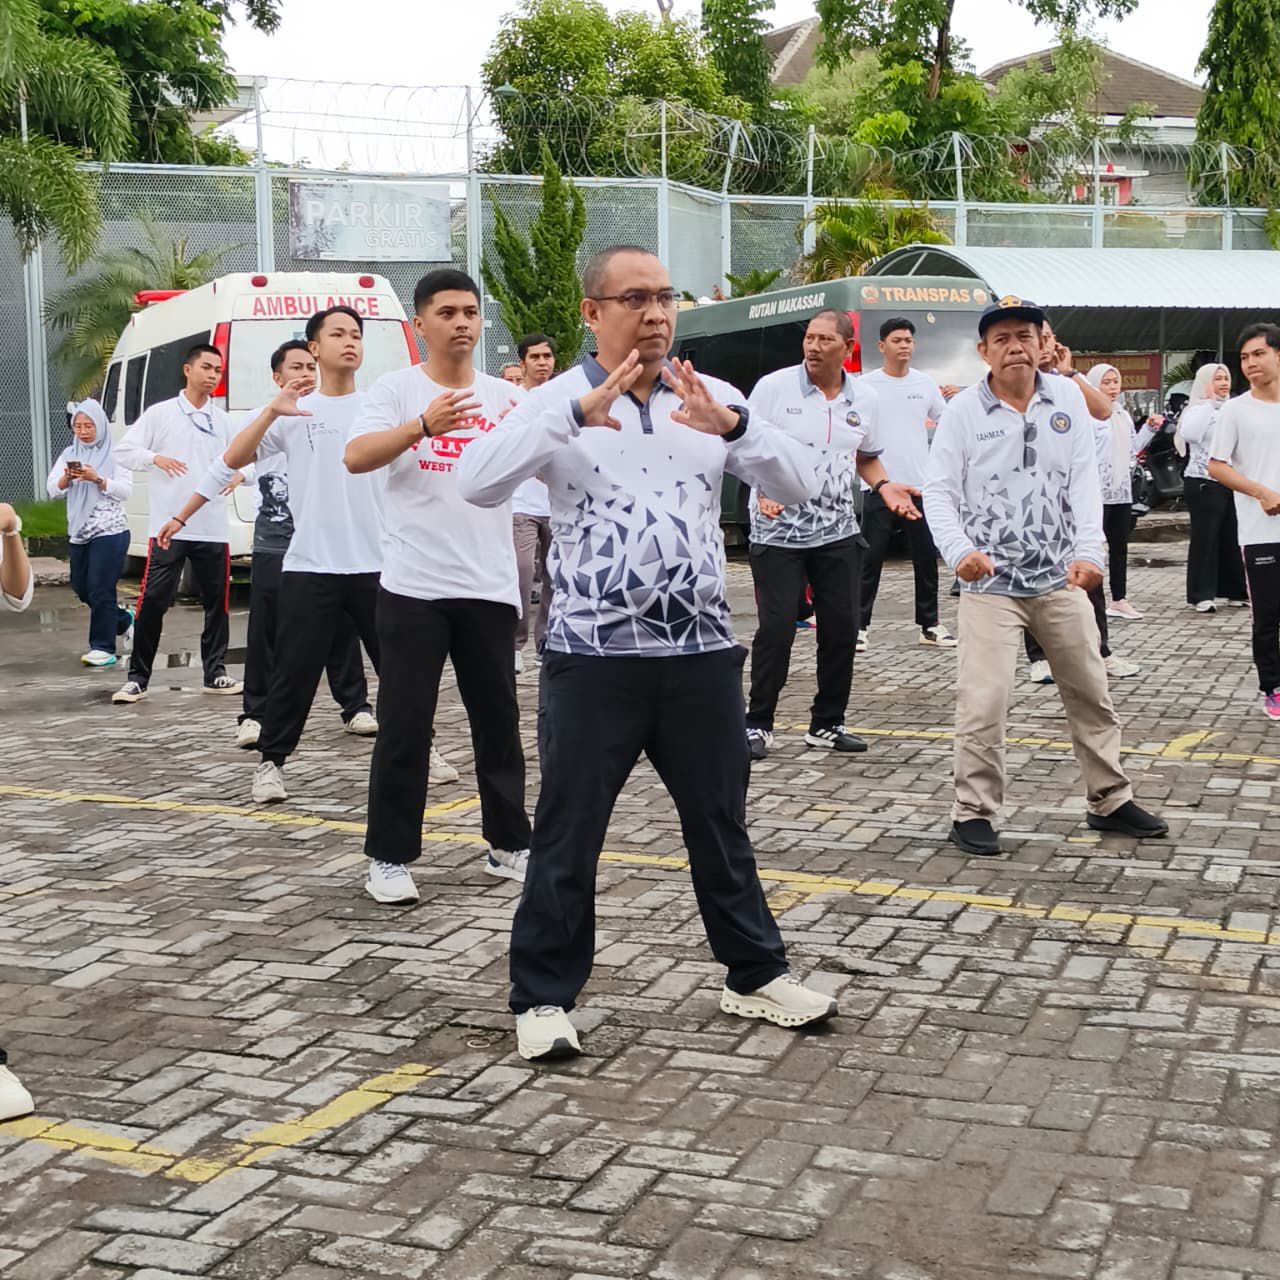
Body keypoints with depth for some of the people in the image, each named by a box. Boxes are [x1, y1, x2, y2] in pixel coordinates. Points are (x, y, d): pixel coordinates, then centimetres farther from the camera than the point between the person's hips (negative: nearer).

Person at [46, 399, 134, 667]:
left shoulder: (114, 454, -4)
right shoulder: (69, 454, 10)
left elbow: (125, 491, -10)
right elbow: (53, 489, 4)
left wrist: (97, 479, -22)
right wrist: (66, 477, -17)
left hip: (109, 532, -6)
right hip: (79, 532, 6)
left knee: (100, 590, -8)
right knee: (81, 588, 12)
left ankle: (103, 648, -1)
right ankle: (123, 620, 34)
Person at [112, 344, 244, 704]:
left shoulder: (223, 421, 12)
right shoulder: (160, 413, 2)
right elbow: (124, 450, 1)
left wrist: (239, 474, -4)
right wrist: (155, 458, -16)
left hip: (213, 529, 4)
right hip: (169, 527, -4)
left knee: (217, 603, 8)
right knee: (153, 601, -5)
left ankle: (216, 674, 20)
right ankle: (137, 679, 2)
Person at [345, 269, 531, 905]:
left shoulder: (506, 396, 7)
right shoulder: (395, 389, -1)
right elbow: (355, 458, -16)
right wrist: (423, 425, -32)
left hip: (490, 588, 3)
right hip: (414, 588, -3)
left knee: (499, 721, 11)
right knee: (405, 727, 0)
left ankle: (509, 844, 23)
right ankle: (389, 857, 10)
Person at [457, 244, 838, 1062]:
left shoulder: (712, 399, 6)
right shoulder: (558, 402, -3)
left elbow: (802, 484, -3)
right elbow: (480, 484, -19)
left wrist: (734, 425, -22)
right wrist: (577, 413, -30)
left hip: (702, 650, 3)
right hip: (595, 655, -3)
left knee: (721, 824, 15)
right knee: (569, 833, 4)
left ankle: (757, 975, 30)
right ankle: (544, 998, 16)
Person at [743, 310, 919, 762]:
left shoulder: (864, 398, 6)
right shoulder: (774, 387, -7)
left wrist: (883, 486, -1)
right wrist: (763, 489, -21)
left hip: (837, 531, 4)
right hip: (778, 529, -4)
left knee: (842, 627, 5)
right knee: (777, 628, -7)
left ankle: (827, 724, 19)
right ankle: (758, 724, 7)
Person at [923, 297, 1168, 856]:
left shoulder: (1067, 399, 1)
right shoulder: (962, 412, -6)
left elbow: (1084, 481, -2)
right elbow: (939, 492, -7)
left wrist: (1089, 551, -15)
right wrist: (960, 551, -24)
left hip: (1060, 579, 4)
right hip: (990, 583, -3)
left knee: (1091, 693, 13)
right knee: (984, 702, -7)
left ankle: (1110, 801, 29)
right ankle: (973, 813, 7)